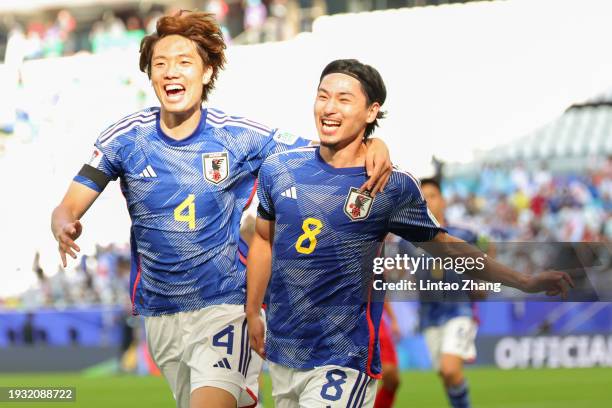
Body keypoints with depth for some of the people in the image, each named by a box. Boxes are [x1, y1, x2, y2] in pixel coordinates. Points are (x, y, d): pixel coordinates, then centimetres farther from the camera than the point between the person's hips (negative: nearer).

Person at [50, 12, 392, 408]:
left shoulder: (240, 136, -8)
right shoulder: (125, 138, -4)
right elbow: (69, 207, -4)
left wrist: (374, 145, -26)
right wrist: (65, 228, -29)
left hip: (225, 304, -3)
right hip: (160, 312, 3)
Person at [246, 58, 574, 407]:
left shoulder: (392, 187, -7)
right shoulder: (278, 169, 1)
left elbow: (445, 246, 2)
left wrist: (527, 282, 0)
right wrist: (253, 311, 21)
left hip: (342, 363, -4)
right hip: (281, 351, 4)